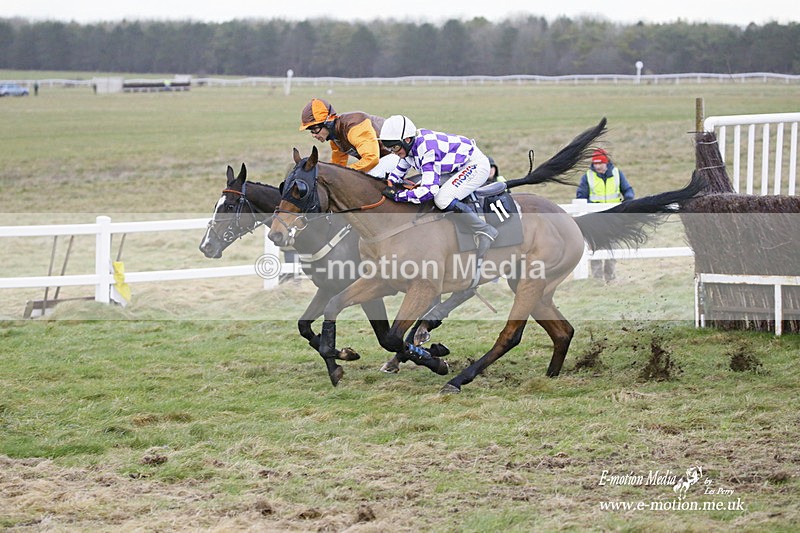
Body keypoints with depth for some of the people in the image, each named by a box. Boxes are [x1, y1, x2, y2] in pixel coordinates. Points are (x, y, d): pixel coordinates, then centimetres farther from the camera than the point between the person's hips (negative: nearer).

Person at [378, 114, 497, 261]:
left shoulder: (427, 148, -33)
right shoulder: (410, 146, -4)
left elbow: (429, 190, -38)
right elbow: (399, 172, 13)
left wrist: (398, 195, -32)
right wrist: (388, 186, -7)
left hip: (476, 165, -10)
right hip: (457, 169, 10)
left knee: (443, 200, -28)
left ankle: (485, 232, -15)